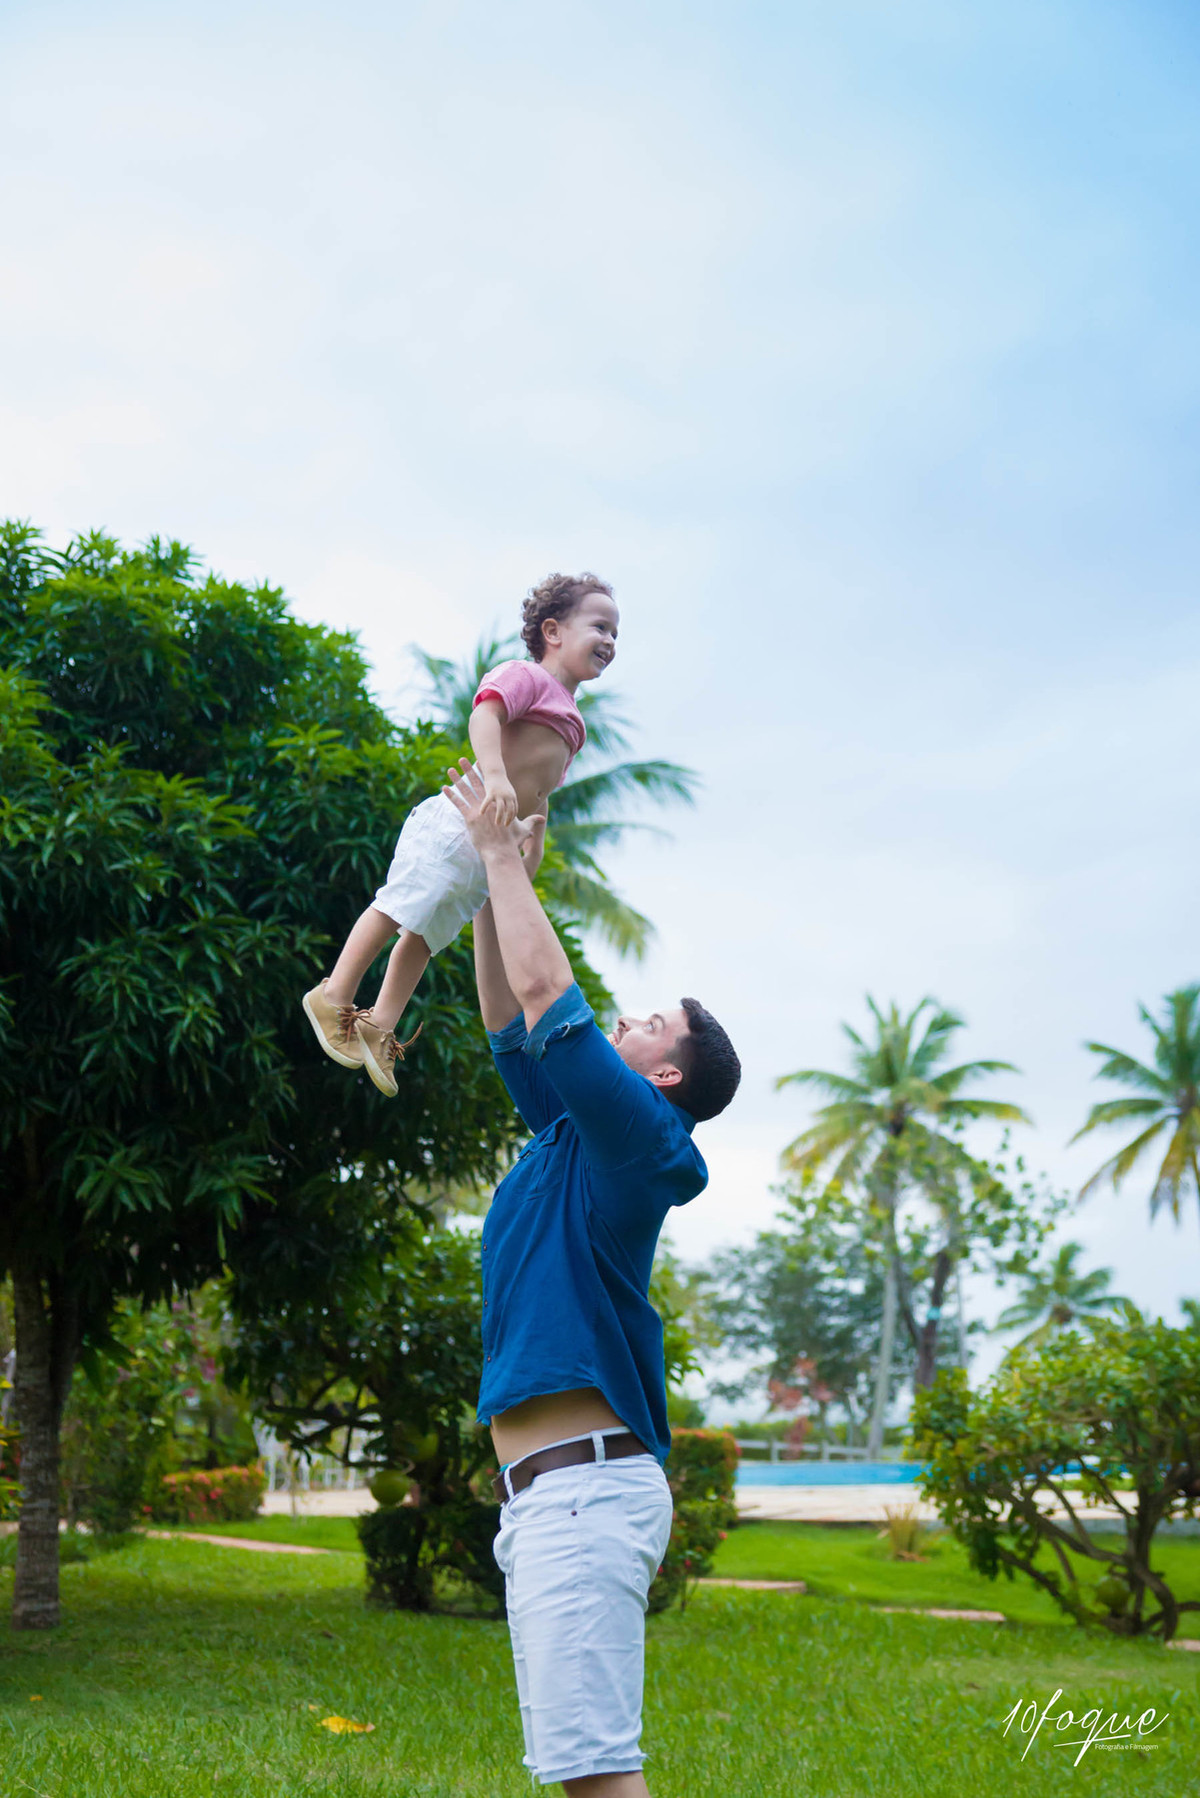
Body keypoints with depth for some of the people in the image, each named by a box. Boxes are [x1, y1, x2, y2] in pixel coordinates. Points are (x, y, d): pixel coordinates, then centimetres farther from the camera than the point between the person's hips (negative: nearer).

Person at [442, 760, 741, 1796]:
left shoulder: (633, 1132, -6)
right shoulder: (573, 1137, 19)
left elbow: (544, 991, -12)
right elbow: (512, 1024, 27)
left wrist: (502, 854, -1)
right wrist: (496, 882, 24)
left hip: (582, 1489, -10)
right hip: (551, 1499, 10)